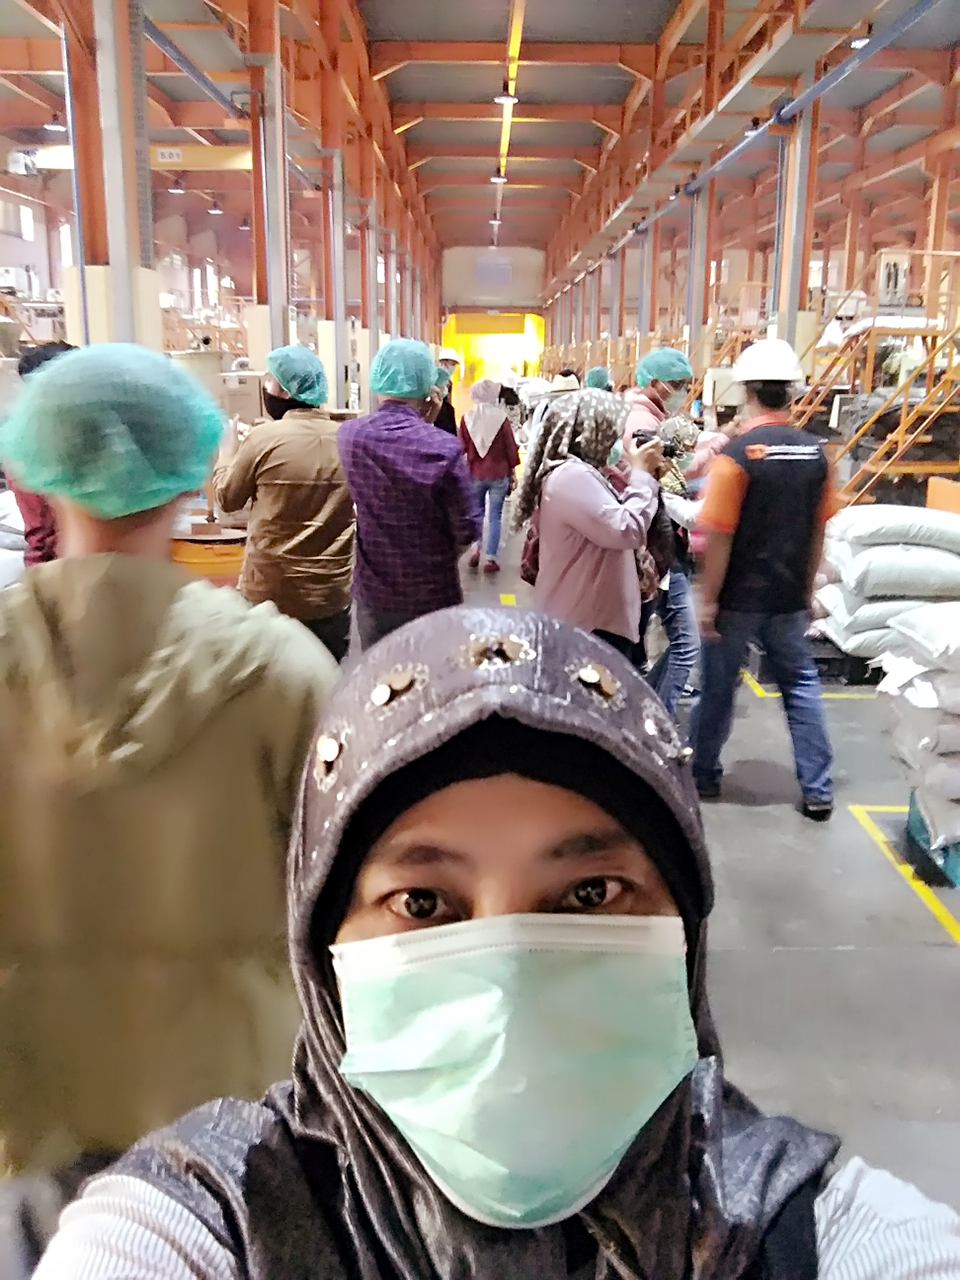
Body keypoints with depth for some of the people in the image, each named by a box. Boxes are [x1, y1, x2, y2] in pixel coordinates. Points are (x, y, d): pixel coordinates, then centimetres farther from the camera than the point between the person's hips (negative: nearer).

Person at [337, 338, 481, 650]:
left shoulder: (349, 436, -8)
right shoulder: (444, 448, -19)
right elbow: (469, 529, -13)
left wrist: (419, 422, 4)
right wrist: (442, 558, 5)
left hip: (372, 593, 3)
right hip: (433, 595, -3)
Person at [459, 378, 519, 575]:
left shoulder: (467, 418, -5)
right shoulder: (501, 417, -11)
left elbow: (461, 448, 1)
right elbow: (511, 448, -5)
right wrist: (512, 472, 8)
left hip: (475, 474, 2)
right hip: (499, 474, -2)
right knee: (495, 517, 4)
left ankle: (476, 550, 17)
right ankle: (490, 559, 4)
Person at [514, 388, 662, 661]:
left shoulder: (575, 472, 12)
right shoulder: (572, 476, -22)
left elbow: (612, 520, 14)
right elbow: (627, 531, -25)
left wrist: (640, 475, 5)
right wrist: (642, 474, -14)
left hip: (589, 615, 11)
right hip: (589, 622, -11)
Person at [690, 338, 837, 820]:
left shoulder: (738, 453, -16)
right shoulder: (815, 453, 0)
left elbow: (718, 538, -16)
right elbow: (817, 533, 7)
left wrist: (708, 600, -8)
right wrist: (806, 590, 17)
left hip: (739, 598, -4)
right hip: (789, 599, 4)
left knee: (719, 687, 11)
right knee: (801, 685, 14)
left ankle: (702, 774, 28)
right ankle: (818, 790, 17)